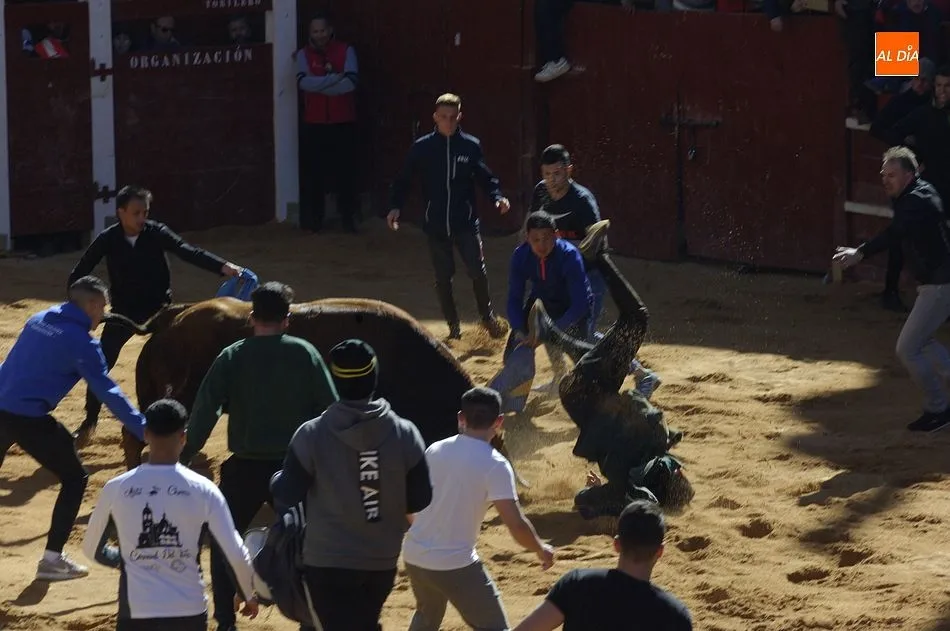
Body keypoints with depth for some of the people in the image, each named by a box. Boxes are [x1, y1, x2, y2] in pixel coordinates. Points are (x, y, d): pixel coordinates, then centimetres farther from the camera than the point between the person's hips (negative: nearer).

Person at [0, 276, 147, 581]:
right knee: (75, 478, 6)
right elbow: (108, 392, -12)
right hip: (28, 418, -8)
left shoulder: (38, 321, 14)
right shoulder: (81, 341, -9)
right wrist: (145, 429, -11)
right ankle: (52, 559, 3)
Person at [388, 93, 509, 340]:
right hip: (435, 224, 1)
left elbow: (486, 177, 7)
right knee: (443, 277, 7)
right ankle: (453, 325, 23)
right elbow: (403, 179, 6)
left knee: (477, 270, -12)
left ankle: (487, 315, 11)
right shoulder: (422, 147, 0)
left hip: (466, 223, -1)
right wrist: (396, 206, -7)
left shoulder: (471, 146, -1)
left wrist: (498, 197, -11)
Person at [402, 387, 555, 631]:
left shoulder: (434, 450, 2)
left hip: (414, 556, 6)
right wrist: (541, 549, 0)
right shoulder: (494, 465, -14)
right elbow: (516, 524, -19)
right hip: (455, 565, -6)